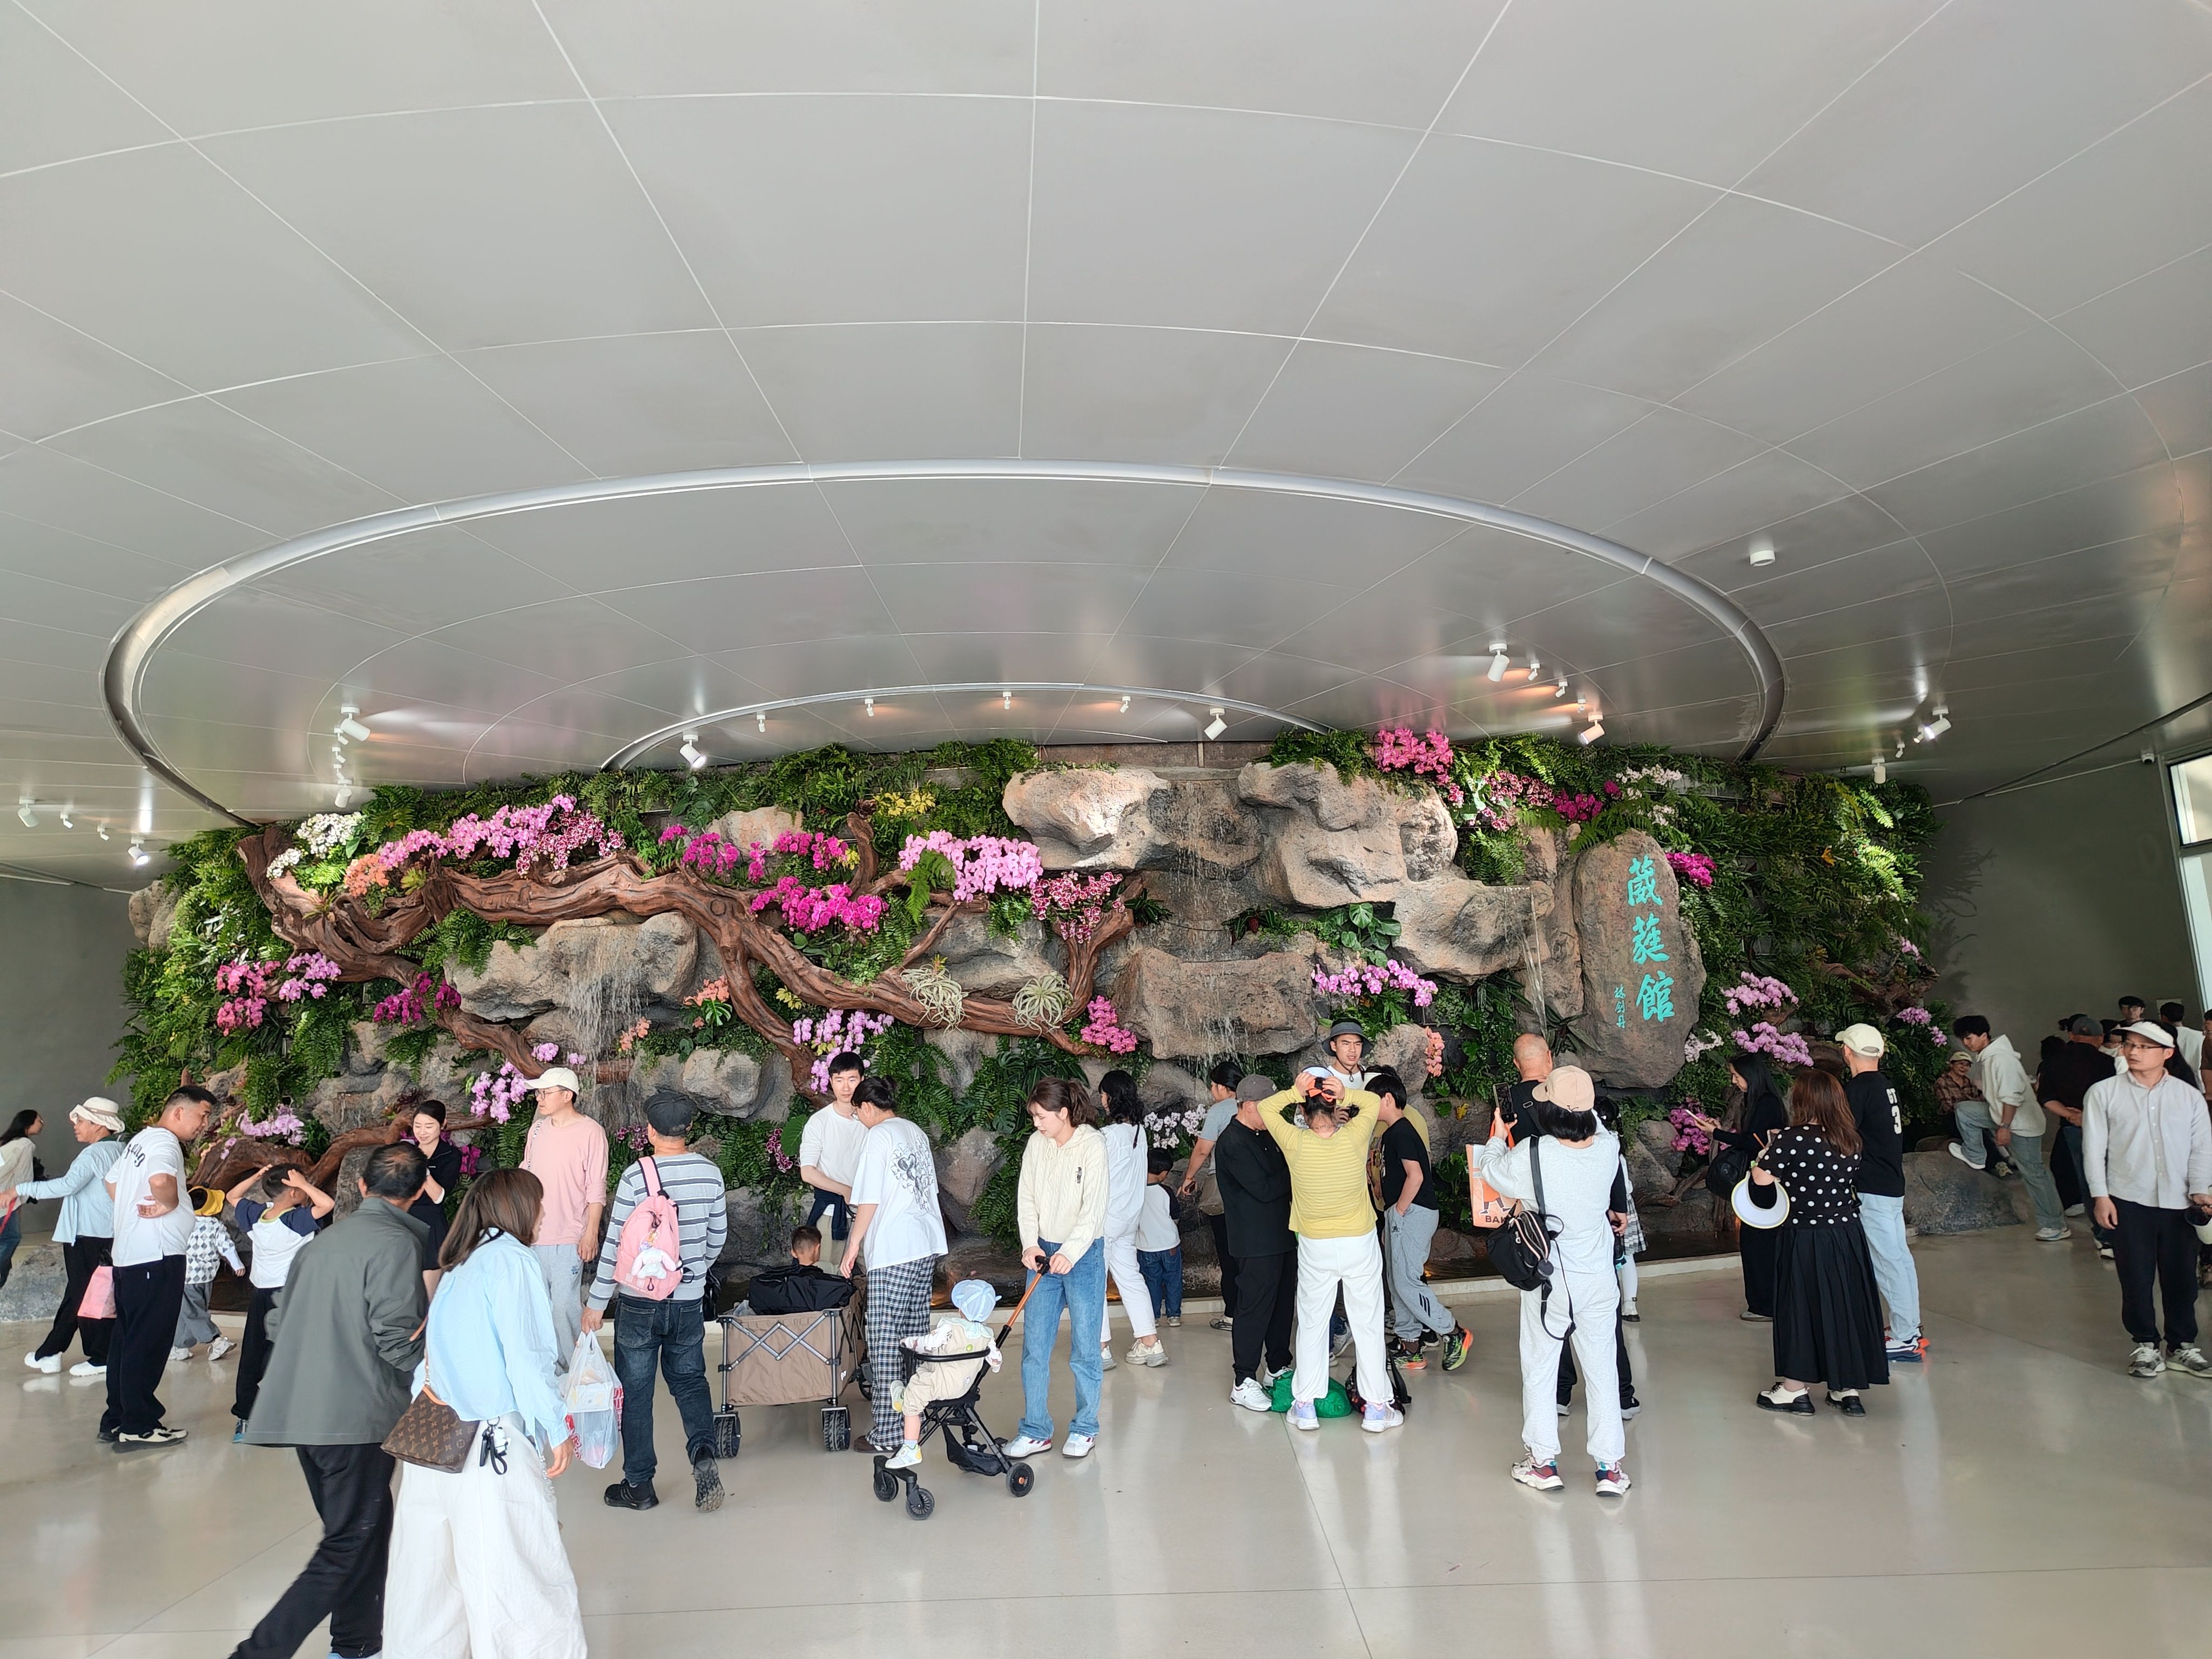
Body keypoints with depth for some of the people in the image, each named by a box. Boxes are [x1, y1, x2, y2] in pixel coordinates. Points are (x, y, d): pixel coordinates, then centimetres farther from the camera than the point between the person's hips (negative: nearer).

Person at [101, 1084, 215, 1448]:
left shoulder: (140, 1139, 17)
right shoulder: (165, 1141, -15)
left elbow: (111, 1182, 30)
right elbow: (161, 1180, -36)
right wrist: (169, 1203, -18)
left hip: (128, 1255, 10)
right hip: (157, 1258, -10)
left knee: (127, 1340, 16)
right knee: (149, 1345, -4)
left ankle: (116, 1419, 23)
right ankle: (138, 1427, 2)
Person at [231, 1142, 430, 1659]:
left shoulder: (326, 1238, 11)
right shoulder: (395, 1242, -14)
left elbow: (279, 1321, 17)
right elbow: (397, 1339, -19)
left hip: (302, 1413, 9)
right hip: (357, 1417, -9)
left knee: (368, 1526, 22)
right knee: (348, 1549, 2)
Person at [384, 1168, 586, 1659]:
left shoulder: (457, 1266, 15)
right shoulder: (511, 1259, -8)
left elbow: (438, 1348, 14)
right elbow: (525, 1356, -13)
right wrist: (559, 1430, -6)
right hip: (493, 1441, -8)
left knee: (434, 1564, 16)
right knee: (518, 1573, -5)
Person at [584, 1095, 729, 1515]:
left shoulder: (637, 1175, -15)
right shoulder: (710, 1172, -3)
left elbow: (616, 1244, -12)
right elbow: (718, 1235, 7)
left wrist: (597, 1302, -1)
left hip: (639, 1302, -3)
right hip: (690, 1300, 3)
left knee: (635, 1390, 11)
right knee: (689, 1379, 19)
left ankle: (639, 1484, 19)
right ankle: (703, 1449, -4)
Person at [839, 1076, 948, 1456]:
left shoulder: (878, 1136, -9)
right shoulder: (917, 1133, 14)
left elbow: (869, 1201, -12)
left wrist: (853, 1247, -3)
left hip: (893, 1253, -8)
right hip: (928, 1245, 8)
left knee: (886, 1342, -3)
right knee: (915, 1335, 16)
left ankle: (889, 1433, -1)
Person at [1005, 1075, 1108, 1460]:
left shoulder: (1092, 1145, -13)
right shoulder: (1035, 1144, 2)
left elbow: (1093, 1208, -16)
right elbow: (1026, 1198, 5)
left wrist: (1070, 1253, -24)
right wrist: (1030, 1245, -7)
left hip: (1083, 1254, -4)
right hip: (1043, 1253, 5)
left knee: (1084, 1348, 4)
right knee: (1034, 1346, 5)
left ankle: (1085, 1428, 21)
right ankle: (1036, 1431, 18)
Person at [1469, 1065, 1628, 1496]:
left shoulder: (1532, 1155, -23)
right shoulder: (1607, 1150, -15)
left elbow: (1488, 1169, -3)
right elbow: (1595, 1125, 11)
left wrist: (1497, 1137, 14)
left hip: (1548, 1281, -3)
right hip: (1598, 1279, 3)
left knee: (1540, 1369, 14)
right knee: (1602, 1370, 16)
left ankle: (1543, 1461, 24)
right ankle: (1610, 1465, 23)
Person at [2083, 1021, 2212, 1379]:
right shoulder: (2103, 1093, 1)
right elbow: (2093, 1148, 0)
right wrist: (2100, 1195, -5)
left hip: (2179, 1203, 2)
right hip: (2128, 1201, -1)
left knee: (2182, 1278, 8)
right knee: (2136, 1277, 4)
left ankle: (2182, 1346, 23)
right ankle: (2145, 1345, 17)